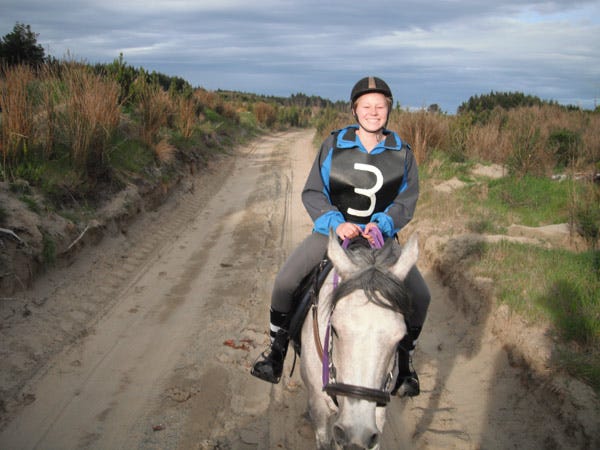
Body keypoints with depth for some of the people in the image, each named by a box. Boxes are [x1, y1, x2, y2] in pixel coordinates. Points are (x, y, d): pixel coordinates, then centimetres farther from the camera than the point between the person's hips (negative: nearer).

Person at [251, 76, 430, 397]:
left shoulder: (402, 154, 1)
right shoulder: (333, 145, -3)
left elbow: (407, 200, -3)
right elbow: (312, 193, -4)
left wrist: (381, 225, -22)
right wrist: (337, 222, -21)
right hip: (333, 229, -1)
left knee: (419, 295, -13)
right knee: (285, 281, -18)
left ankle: (403, 360, 12)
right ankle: (277, 350, 5)